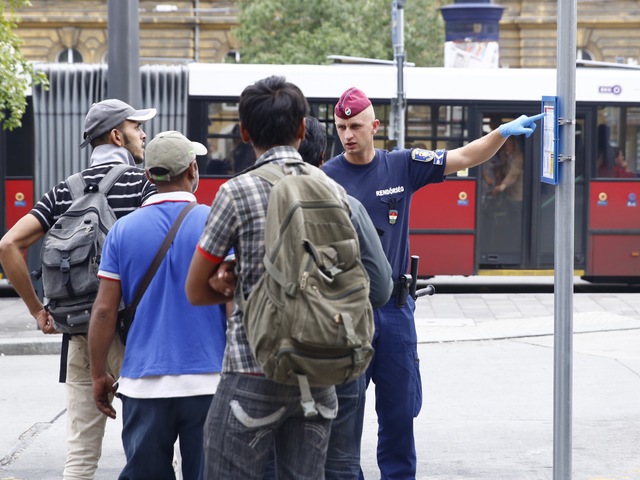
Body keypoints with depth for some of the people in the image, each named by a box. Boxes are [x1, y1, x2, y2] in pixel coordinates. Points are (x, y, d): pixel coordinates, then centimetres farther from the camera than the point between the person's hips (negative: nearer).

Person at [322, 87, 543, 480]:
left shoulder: (402, 166, 4)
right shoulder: (326, 178, -2)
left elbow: (465, 158, 4)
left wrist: (503, 132, -11)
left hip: (394, 307, 2)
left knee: (400, 408, 8)